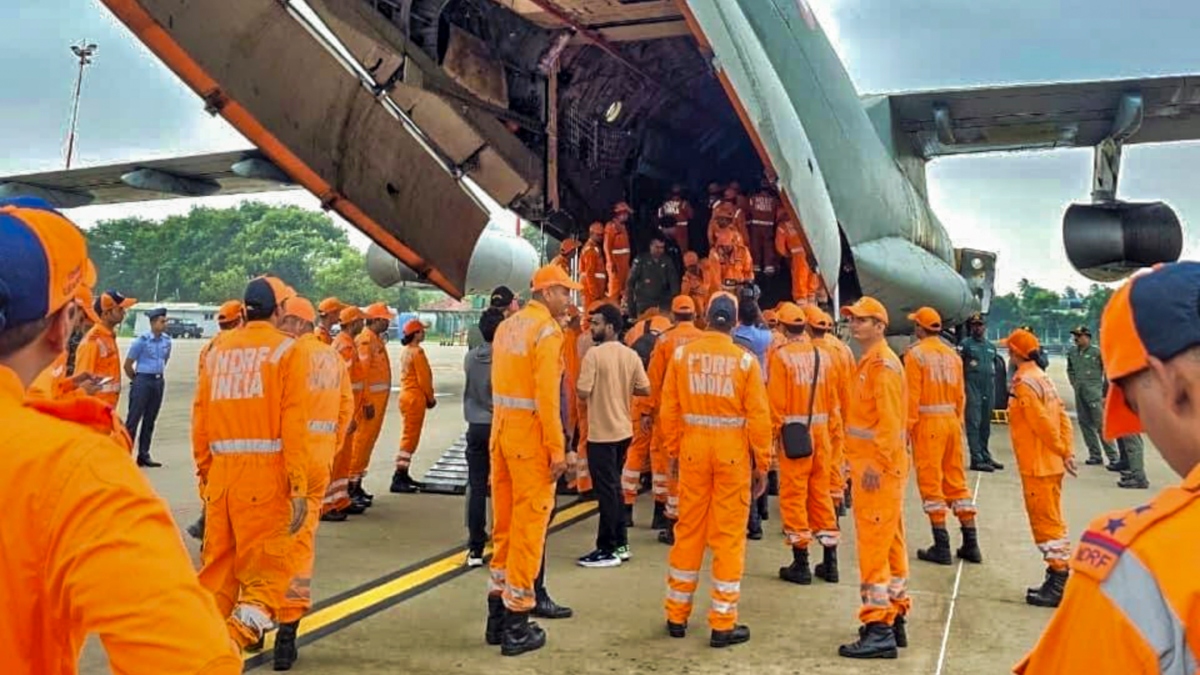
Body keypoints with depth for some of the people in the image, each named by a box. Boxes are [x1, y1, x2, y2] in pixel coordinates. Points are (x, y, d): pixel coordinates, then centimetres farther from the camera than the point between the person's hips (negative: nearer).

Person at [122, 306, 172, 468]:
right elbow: (127, 364, -5)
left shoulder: (167, 340, 5)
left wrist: (159, 375, 15)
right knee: (133, 419, -5)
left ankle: (143, 456, 17)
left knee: (150, 420, 10)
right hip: (143, 381, -6)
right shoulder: (142, 340, -12)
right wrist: (136, 380, 5)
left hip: (159, 382, 6)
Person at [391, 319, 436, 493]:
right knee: (410, 437, -7)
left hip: (406, 395, 10)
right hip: (415, 397, -10)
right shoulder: (417, 352, -15)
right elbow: (423, 378, -17)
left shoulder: (406, 351, 14)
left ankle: (403, 475, 20)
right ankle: (398, 478, -8)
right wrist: (431, 398, -3)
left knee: (409, 436, 15)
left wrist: (427, 397, 14)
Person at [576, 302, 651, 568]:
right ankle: (620, 544, 23)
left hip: (601, 432, -7)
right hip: (623, 430, 7)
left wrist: (596, 387, 3)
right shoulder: (631, 355, 3)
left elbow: (583, 393, -18)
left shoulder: (594, 354, -15)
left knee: (605, 490, 0)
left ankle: (608, 550, 6)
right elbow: (645, 389, 4)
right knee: (614, 487, 17)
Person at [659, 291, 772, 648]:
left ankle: (677, 615, 24)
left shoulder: (682, 354, -1)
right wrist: (762, 464, 2)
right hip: (733, 452, -2)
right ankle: (723, 624, 13)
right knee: (729, 536, 6)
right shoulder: (745, 360, -7)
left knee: (688, 530, 13)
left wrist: (673, 451, 11)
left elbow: (669, 409, 0)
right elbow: (759, 417, -7)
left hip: (693, 449, 2)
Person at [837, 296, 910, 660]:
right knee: (890, 545, 16)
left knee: (873, 546, -8)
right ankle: (894, 620, 26)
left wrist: (876, 464, -23)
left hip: (878, 468, -10)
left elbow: (890, 421, -22)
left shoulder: (882, 364, -14)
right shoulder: (870, 362, 16)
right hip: (872, 464, 10)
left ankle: (879, 630, -3)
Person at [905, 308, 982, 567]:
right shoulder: (952, 355, 9)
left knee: (930, 481, 0)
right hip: (951, 421, 6)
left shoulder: (916, 354, -8)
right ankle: (970, 543, 16)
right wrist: (958, 422, 17)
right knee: (956, 480, 13)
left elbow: (912, 395, -13)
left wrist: (907, 428, -10)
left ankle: (942, 547, 2)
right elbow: (961, 395, 8)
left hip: (927, 422, -6)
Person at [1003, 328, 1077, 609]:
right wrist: (1068, 451, 6)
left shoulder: (1024, 382, -17)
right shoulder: (1042, 378, 11)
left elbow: (1043, 422, -21)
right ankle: (1057, 578, 23)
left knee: (1045, 522, -3)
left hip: (1037, 465, -10)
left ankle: (1058, 583, 1)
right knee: (1051, 520, 16)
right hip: (1050, 463, 10)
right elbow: (1062, 416, 9)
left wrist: (1061, 451, -11)